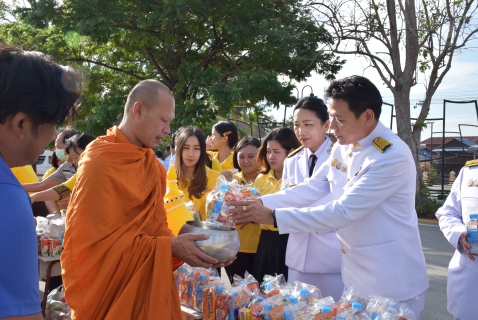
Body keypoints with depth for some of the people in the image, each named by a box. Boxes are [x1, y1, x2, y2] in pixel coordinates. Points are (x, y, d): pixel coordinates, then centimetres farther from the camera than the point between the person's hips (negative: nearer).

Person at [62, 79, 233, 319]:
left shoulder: (150, 163, 7)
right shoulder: (100, 163, -18)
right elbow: (103, 243, -19)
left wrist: (179, 246, -6)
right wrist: (169, 246, -21)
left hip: (150, 289, 8)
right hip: (113, 297, -7)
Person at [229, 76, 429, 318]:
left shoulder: (393, 156, -24)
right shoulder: (343, 147, 2)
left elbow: (342, 212, -27)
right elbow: (310, 189, 3)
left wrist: (273, 217, -27)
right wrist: (260, 203, -10)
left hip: (392, 282, -7)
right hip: (355, 273, 7)